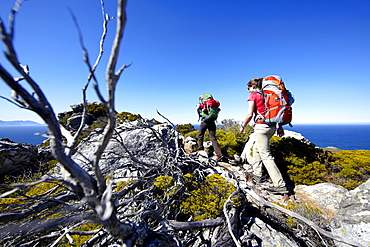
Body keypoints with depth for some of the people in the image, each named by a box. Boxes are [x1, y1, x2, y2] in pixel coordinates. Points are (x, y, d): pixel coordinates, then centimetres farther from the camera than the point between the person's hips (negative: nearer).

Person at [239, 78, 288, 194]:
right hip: (272, 126, 9)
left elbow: (250, 114, -11)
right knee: (256, 149, 22)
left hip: (261, 126, -9)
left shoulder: (253, 95, -3)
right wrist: (280, 127, 18)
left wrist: (242, 126, 2)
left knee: (266, 156, -8)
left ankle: (280, 185, -9)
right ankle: (257, 175, 29)